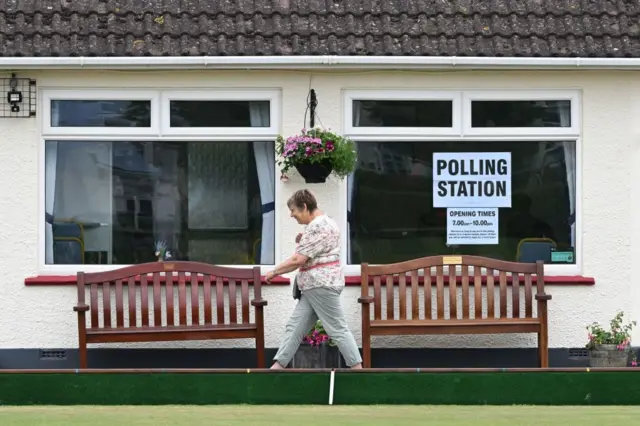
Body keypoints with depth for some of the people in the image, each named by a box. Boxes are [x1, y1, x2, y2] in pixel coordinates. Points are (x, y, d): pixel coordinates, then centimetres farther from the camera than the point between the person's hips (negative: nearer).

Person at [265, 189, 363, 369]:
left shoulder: (318, 226, -17)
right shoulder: (323, 222, 17)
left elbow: (298, 260, -21)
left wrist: (274, 272, -9)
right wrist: (303, 243, 10)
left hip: (322, 285, -11)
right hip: (313, 287, 11)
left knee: (337, 329, -7)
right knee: (294, 326, 7)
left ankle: (357, 367, -4)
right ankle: (278, 366, 6)